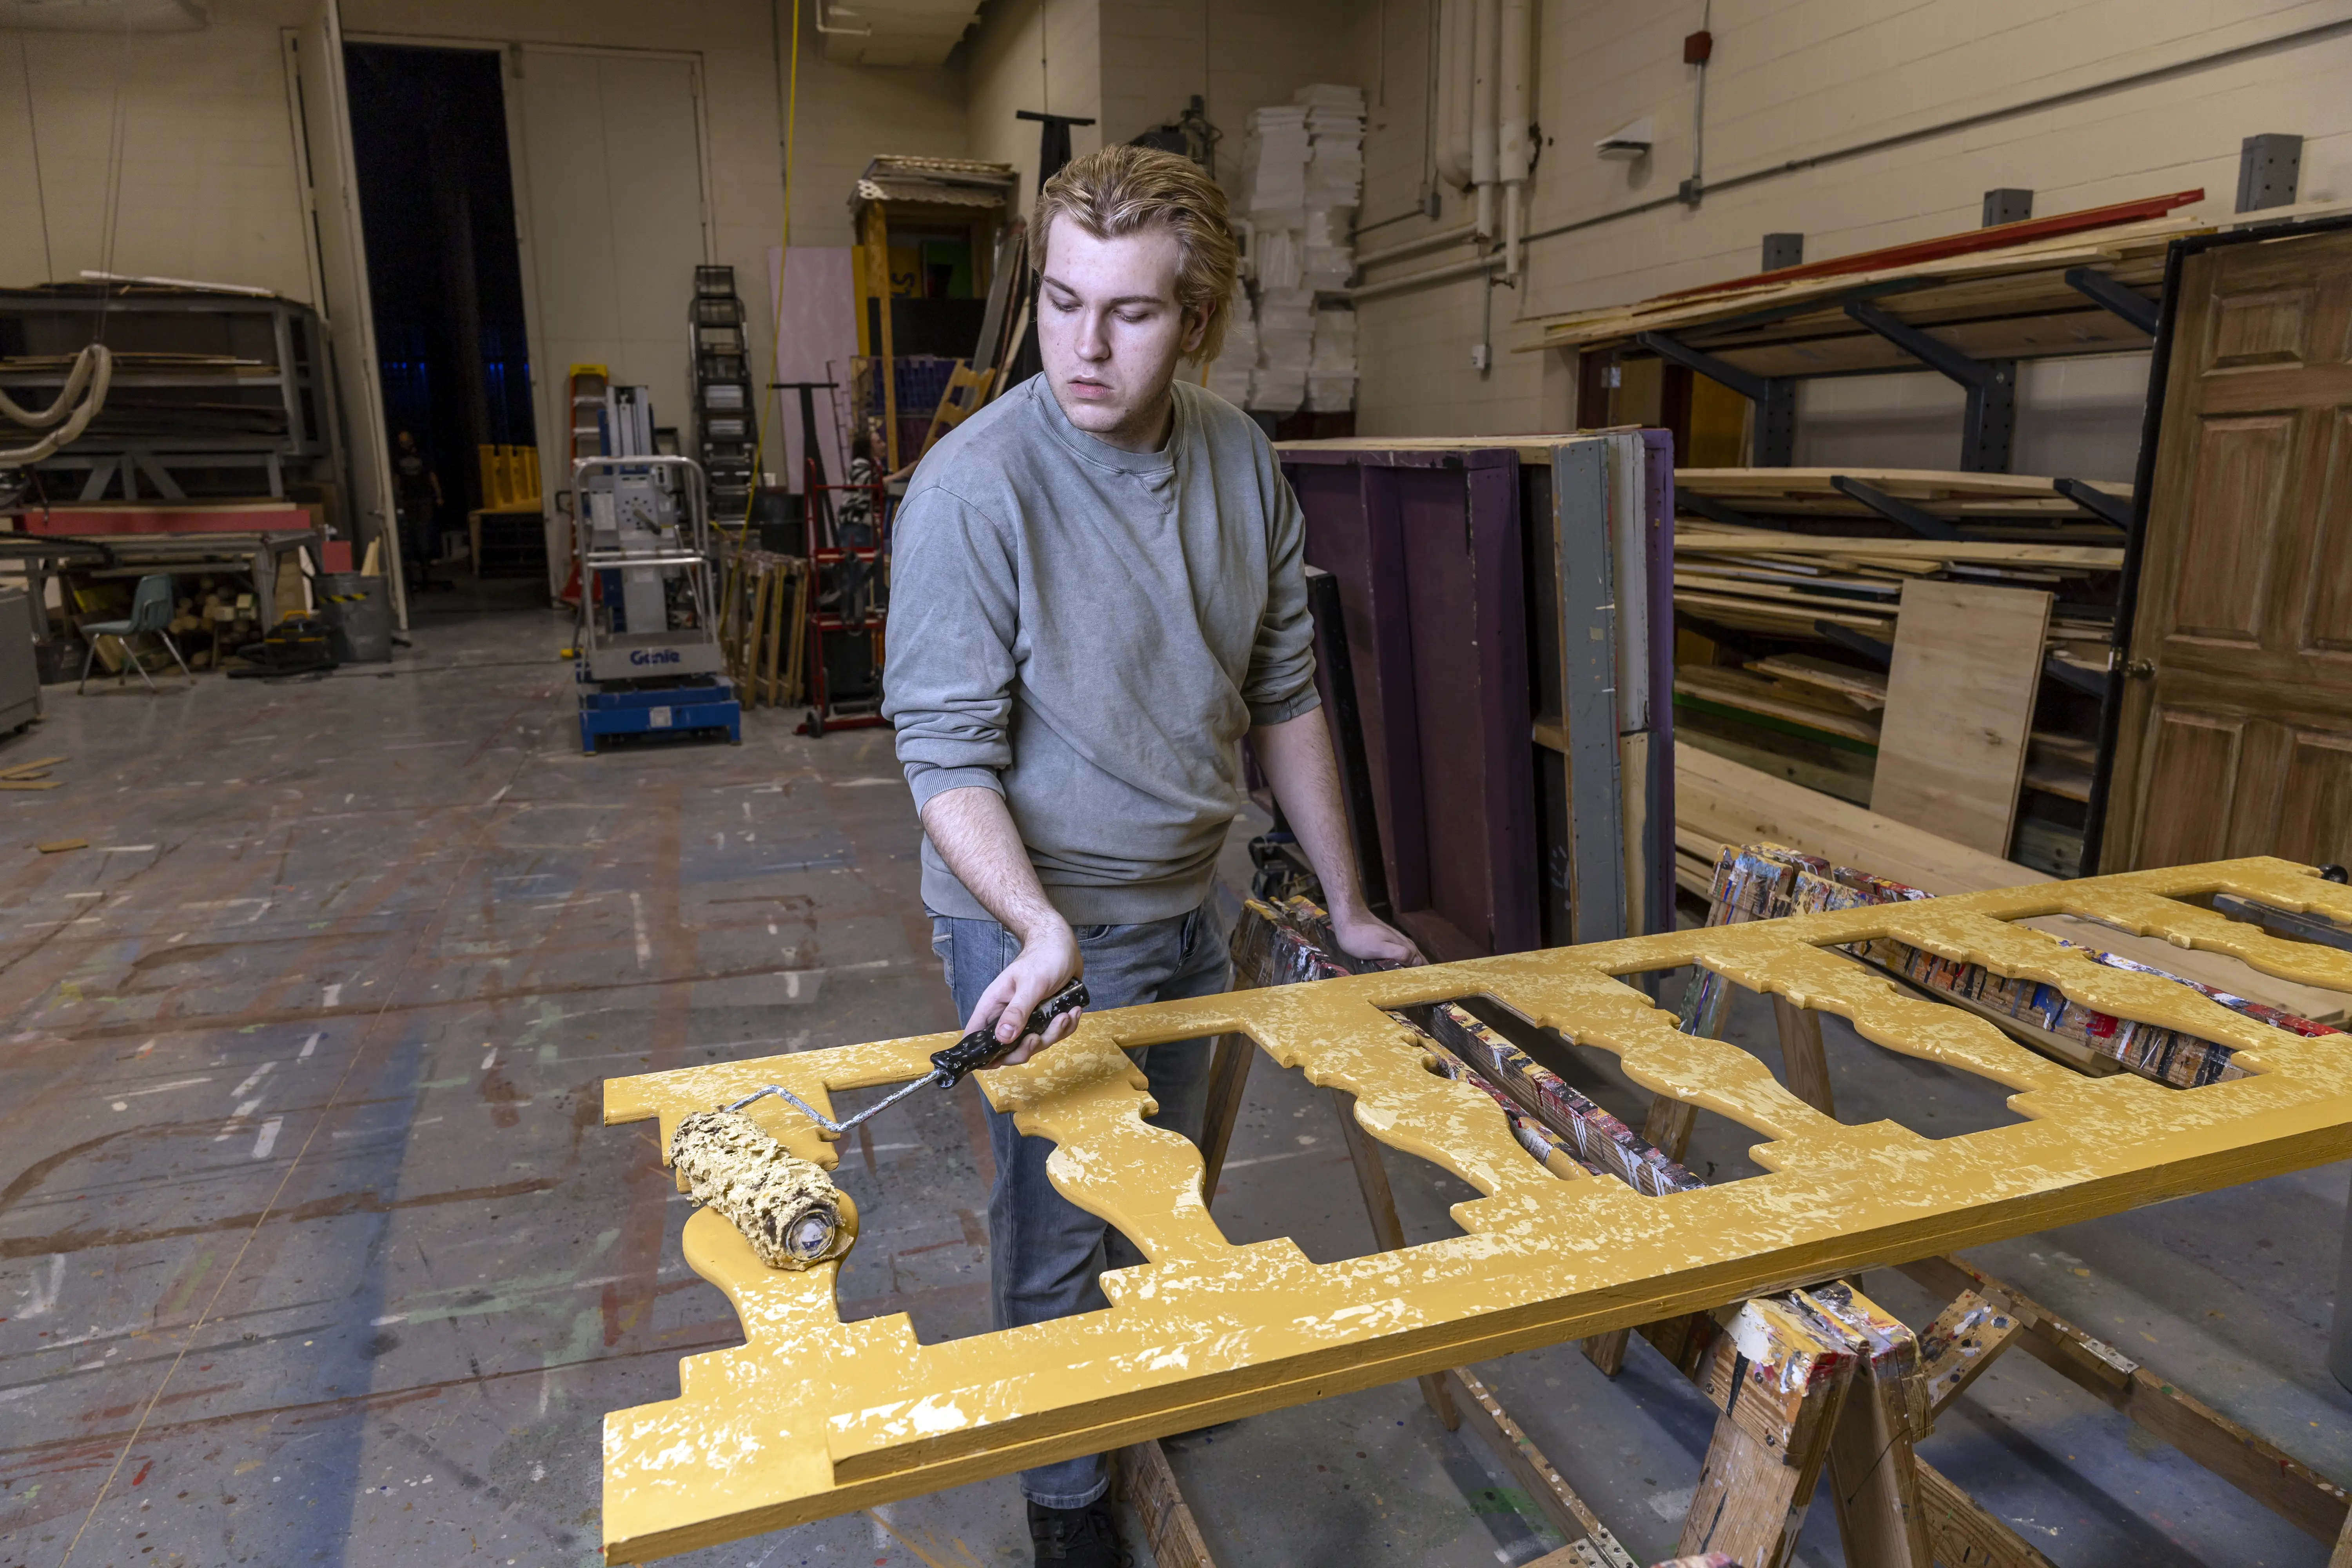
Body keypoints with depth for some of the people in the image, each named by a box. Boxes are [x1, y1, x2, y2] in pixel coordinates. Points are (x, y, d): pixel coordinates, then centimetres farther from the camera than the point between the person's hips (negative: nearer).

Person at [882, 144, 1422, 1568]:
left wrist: (1347, 902, 8)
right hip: (1037, 927, -6)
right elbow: (948, 754, -21)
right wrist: (1042, 930, -36)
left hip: (1189, 906, 6)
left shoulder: (1242, 459, -4)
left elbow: (1284, 695, 4)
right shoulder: (975, 487, -23)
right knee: (1057, 1226, 10)